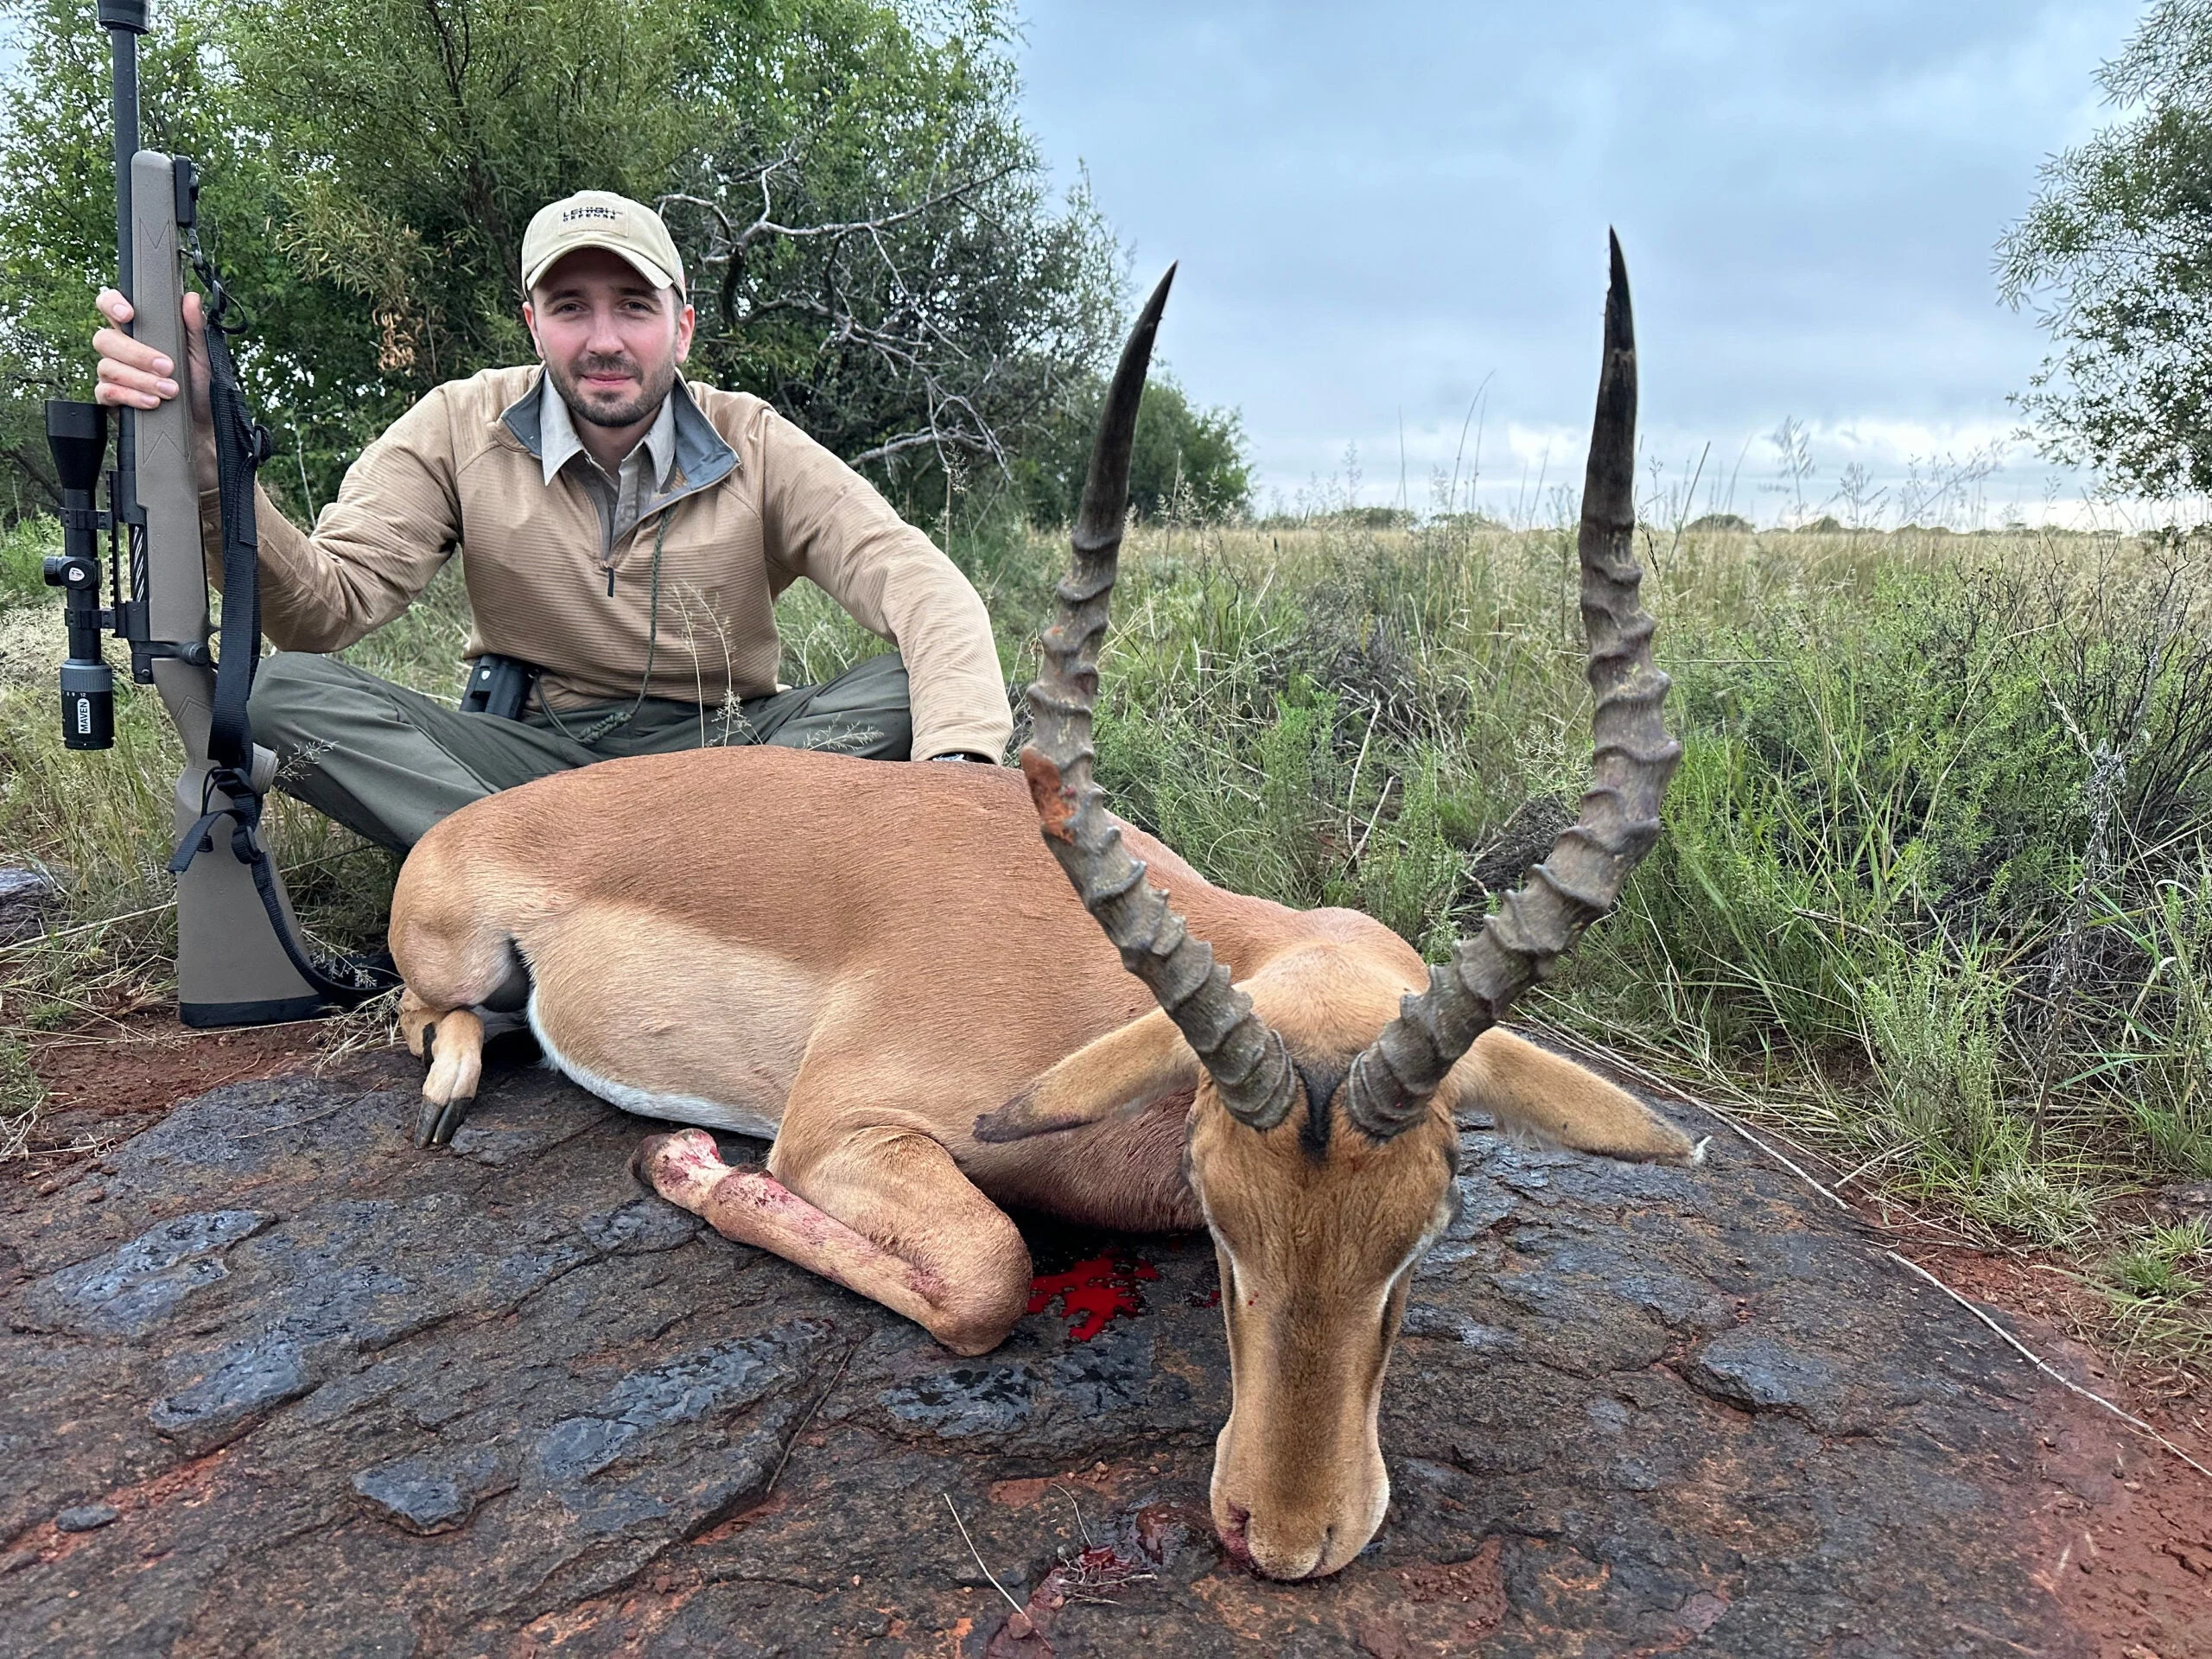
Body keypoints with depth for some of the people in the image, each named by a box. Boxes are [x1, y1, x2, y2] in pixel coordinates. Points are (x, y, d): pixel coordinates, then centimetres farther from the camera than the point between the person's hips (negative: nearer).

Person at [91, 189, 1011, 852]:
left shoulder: (755, 447, -5)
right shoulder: (460, 429, -1)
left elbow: (924, 585, -17)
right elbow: (325, 606, -11)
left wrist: (958, 761, -38)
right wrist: (207, 451, -31)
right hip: (531, 751, 1)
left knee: (912, 689, -27)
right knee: (283, 692, -21)